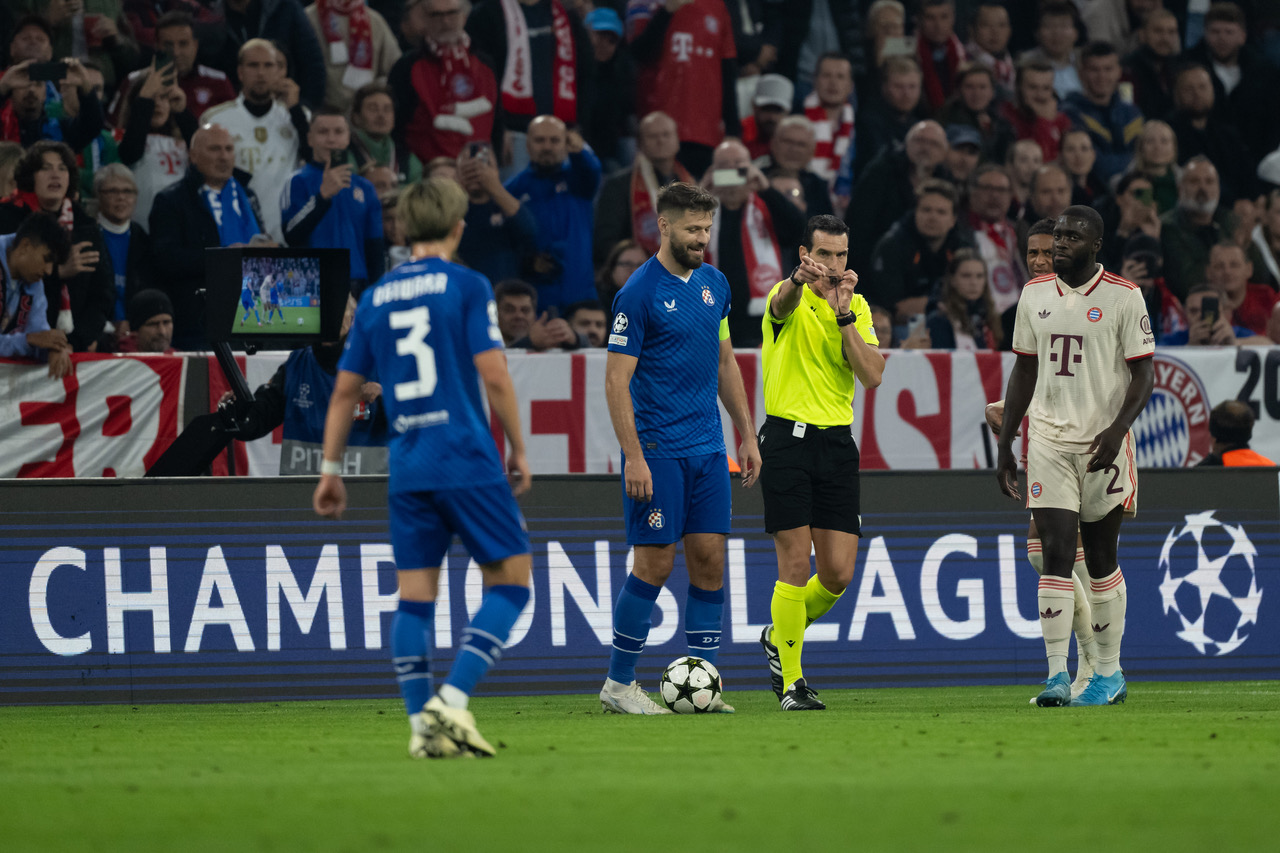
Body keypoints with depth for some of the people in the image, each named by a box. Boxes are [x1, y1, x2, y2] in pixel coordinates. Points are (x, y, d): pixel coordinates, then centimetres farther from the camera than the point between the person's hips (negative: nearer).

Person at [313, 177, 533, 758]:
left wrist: (330, 468, 20)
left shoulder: (375, 299, 12)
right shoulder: (466, 286, -3)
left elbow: (345, 388, 13)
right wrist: (518, 449, 1)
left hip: (407, 466, 5)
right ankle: (451, 700, -13)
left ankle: (421, 723, 2)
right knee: (510, 581, 2)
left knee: (414, 595, 7)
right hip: (468, 460, -5)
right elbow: (493, 374, -9)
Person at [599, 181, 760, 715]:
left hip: (707, 448, 6)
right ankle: (618, 685, 5)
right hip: (657, 449, -6)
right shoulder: (639, 293, -11)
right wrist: (633, 457, -18)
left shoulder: (714, 283, 11)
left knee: (710, 559, 2)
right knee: (655, 564, -5)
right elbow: (617, 380, -12)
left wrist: (746, 434, 17)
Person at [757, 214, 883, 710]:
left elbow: (872, 375, -4)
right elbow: (785, 302, -32)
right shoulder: (790, 300, -4)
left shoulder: (857, 307, 9)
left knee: (838, 574, 1)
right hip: (788, 439, -4)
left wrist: (844, 317, -14)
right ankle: (790, 681, 2)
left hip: (837, 442, 4)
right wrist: (801, 278, -55)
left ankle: (779, 637, 28)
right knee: (796, 564, -8)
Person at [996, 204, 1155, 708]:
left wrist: (1117, 429, -20)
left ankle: (1109, 673, 17)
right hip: (1048, 441, 3)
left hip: (1103, 444, -3)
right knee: (1056, 556, -8)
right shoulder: (1035, 295, 9)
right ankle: (1057, 675, -10)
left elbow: (1144, 374, -4)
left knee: (1100, 560, 5)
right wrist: (1004, 446, 13)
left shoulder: (1123, 298, -4)